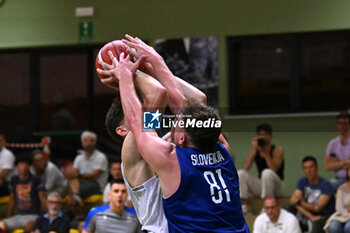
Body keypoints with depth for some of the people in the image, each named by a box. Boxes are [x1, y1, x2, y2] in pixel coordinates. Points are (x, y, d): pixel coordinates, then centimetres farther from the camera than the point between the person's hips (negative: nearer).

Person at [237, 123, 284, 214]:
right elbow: (245, 168, -11)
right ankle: (245, 205, -16)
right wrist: (254, 149, -13)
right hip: (260, 186, 4)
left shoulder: (277, 150, -6)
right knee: (240, 173, -14)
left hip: (277, 187, -4)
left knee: (267, 173, -35)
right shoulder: (256, 150, 5)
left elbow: (274, 169, -23)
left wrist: (265, 152, -24)